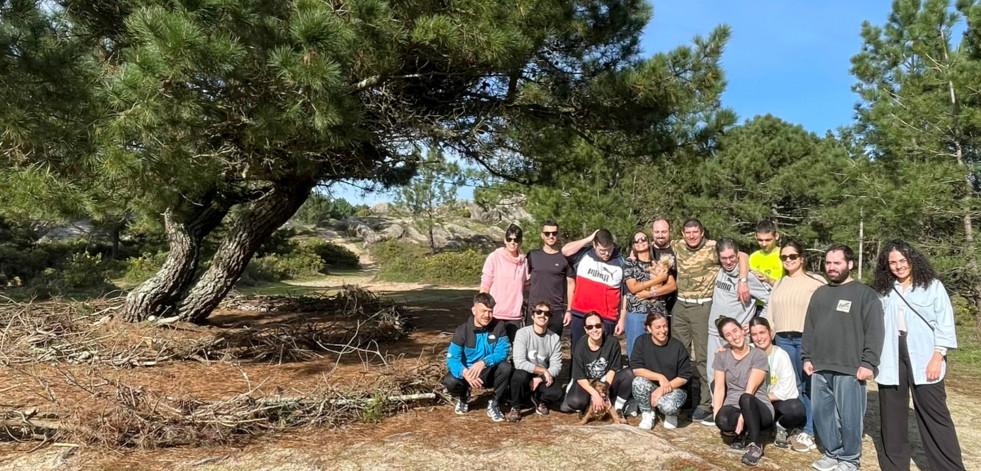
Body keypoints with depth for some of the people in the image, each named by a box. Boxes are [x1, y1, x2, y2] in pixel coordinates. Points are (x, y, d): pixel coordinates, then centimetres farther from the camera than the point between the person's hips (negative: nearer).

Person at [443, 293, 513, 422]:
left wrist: (484, 362, -39)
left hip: (490, 373, 0)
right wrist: (465, 372, -40)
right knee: (450, 381, -30)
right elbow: (452, 359, -19)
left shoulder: (498, 326, -12)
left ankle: (494, 404, -6)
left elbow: (502, 352, -20)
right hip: (468, 373, 0)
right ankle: (463, 397, 9)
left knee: (506, 367, -31)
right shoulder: (462, 330, -14)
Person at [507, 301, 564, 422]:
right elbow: (519, 362, -24)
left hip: (543, 379, 3)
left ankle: (539, 400, 12)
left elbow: (556, 366, -10)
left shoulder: (555, 338, -5)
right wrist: (543, 370, -23)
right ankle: (516, 407, -8)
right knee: (521, 374, -36)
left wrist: (539, 379, -24)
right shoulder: (522, 333, -15)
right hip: (525, 375, -2)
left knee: (557, 393, -25)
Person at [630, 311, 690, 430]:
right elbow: (636, 369, -15)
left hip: (674, 388, -2)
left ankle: (672, 414, 7)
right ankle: (647, 414, -3)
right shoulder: (642, 341, -8)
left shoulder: (677, 346, -11)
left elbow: (685, 376, -8)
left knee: (668, 406, -34)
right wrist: (660, 377, -26)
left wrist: (663, 389, -17)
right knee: (638, 382, -31)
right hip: (651, 386, 2)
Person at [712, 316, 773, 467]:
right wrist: (716, 414, -13)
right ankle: (742, 433, 1)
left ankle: (755, 444, -19)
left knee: (745, 398, -38)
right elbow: (719, 388, 0)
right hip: (733, 408, 2)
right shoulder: (721, 356, 5)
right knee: (723, 420, -35)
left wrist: (743, 416, -23)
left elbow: (750, 390, -15)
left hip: (758, 408, -2)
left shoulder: (759, 355, -6)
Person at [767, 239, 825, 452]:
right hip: (783, 339, 5)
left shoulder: (815, 282, -2)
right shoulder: (779, 283, 19)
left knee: (809, 386, -1)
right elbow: (771, 312, 18)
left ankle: (810, 432, 7)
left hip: (807, 339, -5)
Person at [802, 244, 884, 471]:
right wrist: (807, 357, 12)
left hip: (849, 369, -5)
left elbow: (874, 332, -8)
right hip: (820, 368, 6)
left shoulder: (865, 294, -2)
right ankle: (832, 453, 25)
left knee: (849, 416, 2)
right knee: (822, 413, 10)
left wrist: (868, 363, -13)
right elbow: (809, 329, 18)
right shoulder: (820, 293, 15)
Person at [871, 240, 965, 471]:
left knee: (934, 414, -2)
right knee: (892, 414, 9)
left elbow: (945, 324, -3)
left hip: (924, 359, -3)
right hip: (891, 360, 3)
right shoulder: (884, 291, 11)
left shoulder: (933, 286, 2)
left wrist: (937, 357, -10)